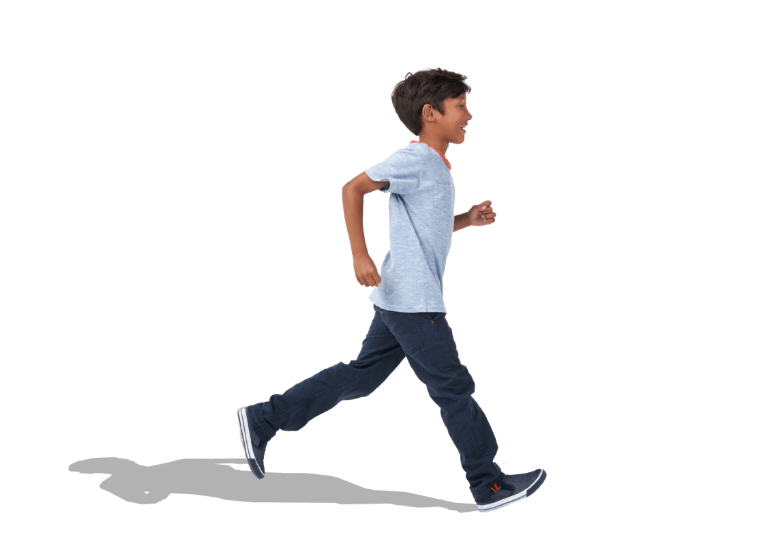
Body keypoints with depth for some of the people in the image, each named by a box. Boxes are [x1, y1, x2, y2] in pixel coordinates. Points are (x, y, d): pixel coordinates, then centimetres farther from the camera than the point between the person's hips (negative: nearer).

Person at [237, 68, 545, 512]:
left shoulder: (437, 167, 17)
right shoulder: (414, 160, -14)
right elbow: (353, 188, -18)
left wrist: (469, 219, 10)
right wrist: (360, 255, -25)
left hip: (400, 303, 10)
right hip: (412, 302, -10)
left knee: (362, 376, 14)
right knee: (454, 388, -2)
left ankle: (263, 420, 18)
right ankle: (489, 485, 9)